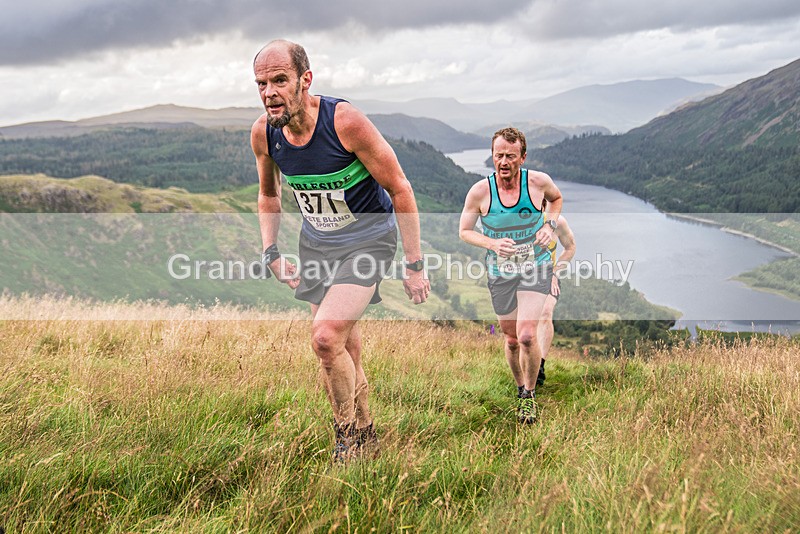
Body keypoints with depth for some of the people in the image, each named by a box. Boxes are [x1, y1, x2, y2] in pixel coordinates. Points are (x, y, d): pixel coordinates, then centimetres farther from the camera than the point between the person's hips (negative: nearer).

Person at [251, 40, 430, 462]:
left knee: (326, 337, -22)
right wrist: (271, 253, 1)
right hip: (316, 243, 6)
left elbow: (399, 189, -17)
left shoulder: (345, 121, -26)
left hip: (367, 239, -5)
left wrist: (414, 265, -15)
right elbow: (268, 195, 12)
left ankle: (347, 435, 0)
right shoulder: (263, 133, -10)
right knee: (343, 351, 12)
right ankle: (364, 434, 33)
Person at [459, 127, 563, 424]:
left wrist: (550, 225, -5)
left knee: (527, 335, -18)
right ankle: (520, 389, 39)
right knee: (512, 339, 11)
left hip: (536, 268, -1)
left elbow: (556, 198, 13)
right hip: (500, 273, 1)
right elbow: (464, 230, -1)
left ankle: (530, 393, 5)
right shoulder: (480, 191, -13)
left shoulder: (539, 181, -11)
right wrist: (492, 243, -19)